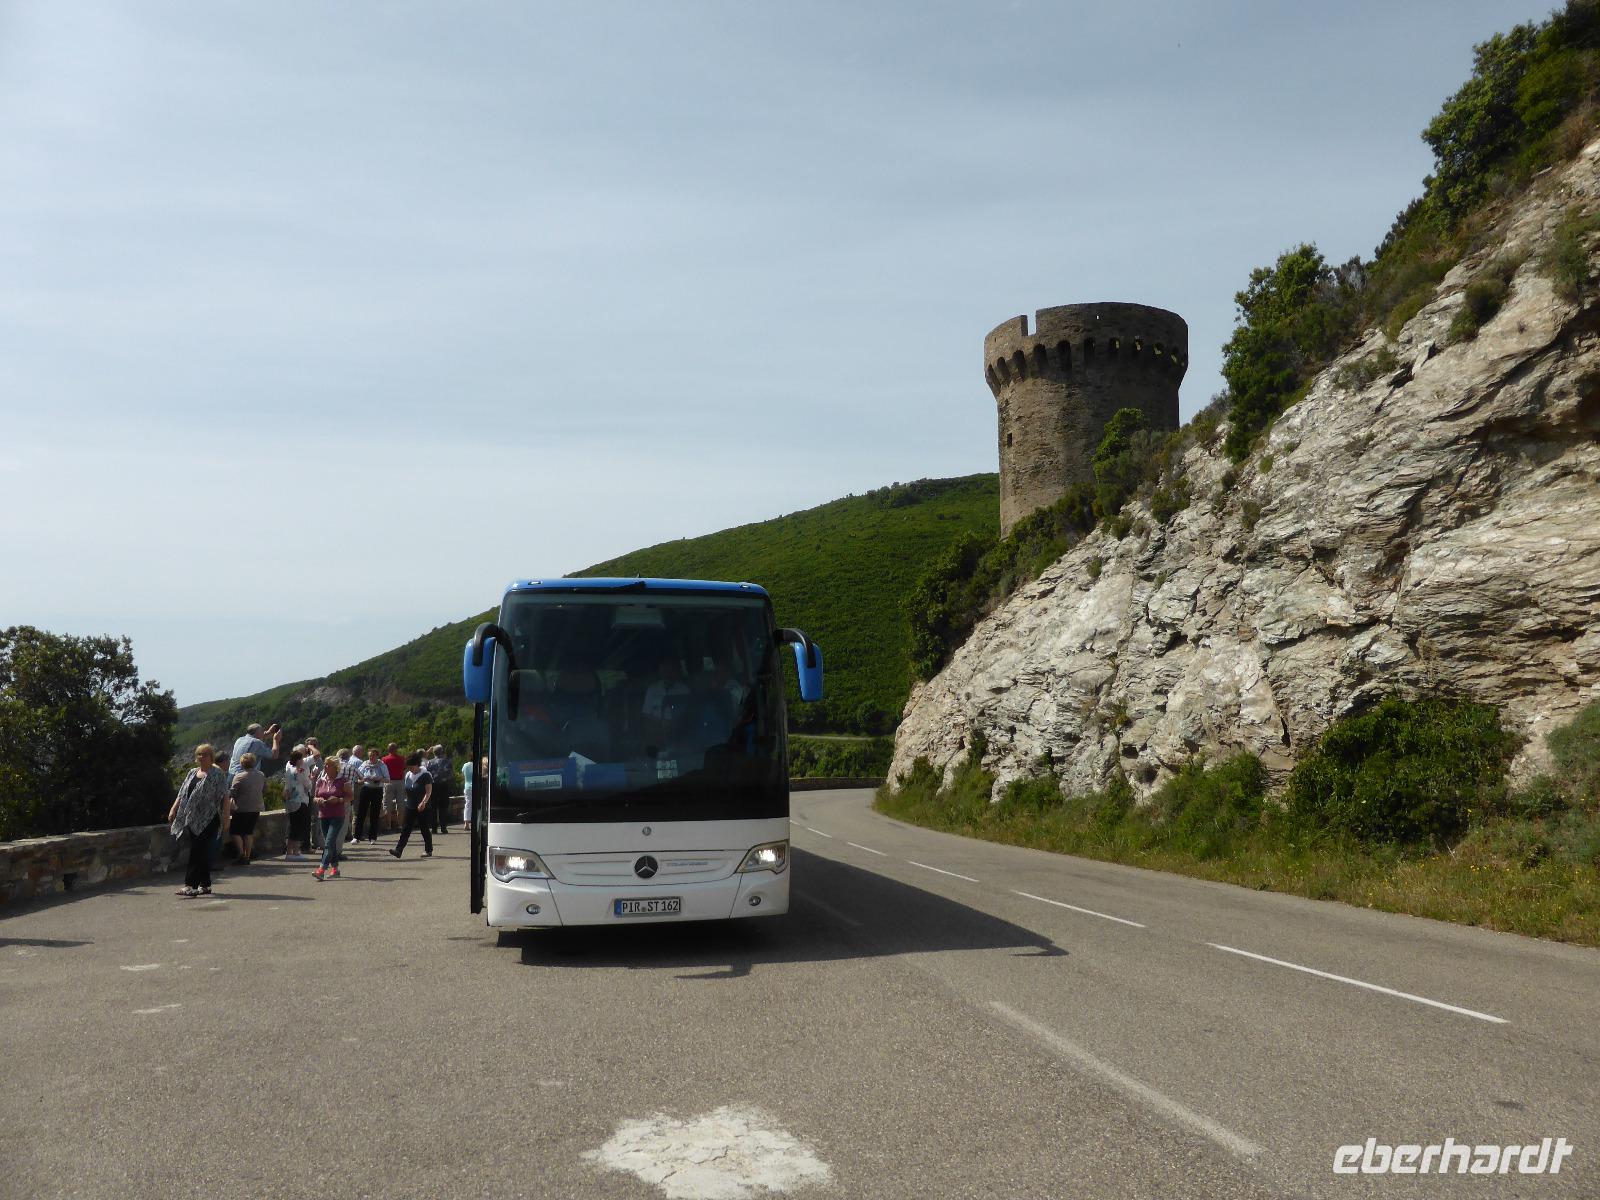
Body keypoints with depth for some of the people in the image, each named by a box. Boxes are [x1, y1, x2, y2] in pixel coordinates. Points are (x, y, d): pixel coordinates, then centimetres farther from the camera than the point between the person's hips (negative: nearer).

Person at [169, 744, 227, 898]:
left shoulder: (216, 774, -4)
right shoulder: (192, 773, 16)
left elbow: (225, 796, -8)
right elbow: (182, 794, 19)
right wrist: (173, 810, 8)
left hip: (207, 820, -7)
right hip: (192, 819, 7)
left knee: (198, 851, -13)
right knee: (202, 852, 11)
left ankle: (190, 885, -16)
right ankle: (205, 885, 18)